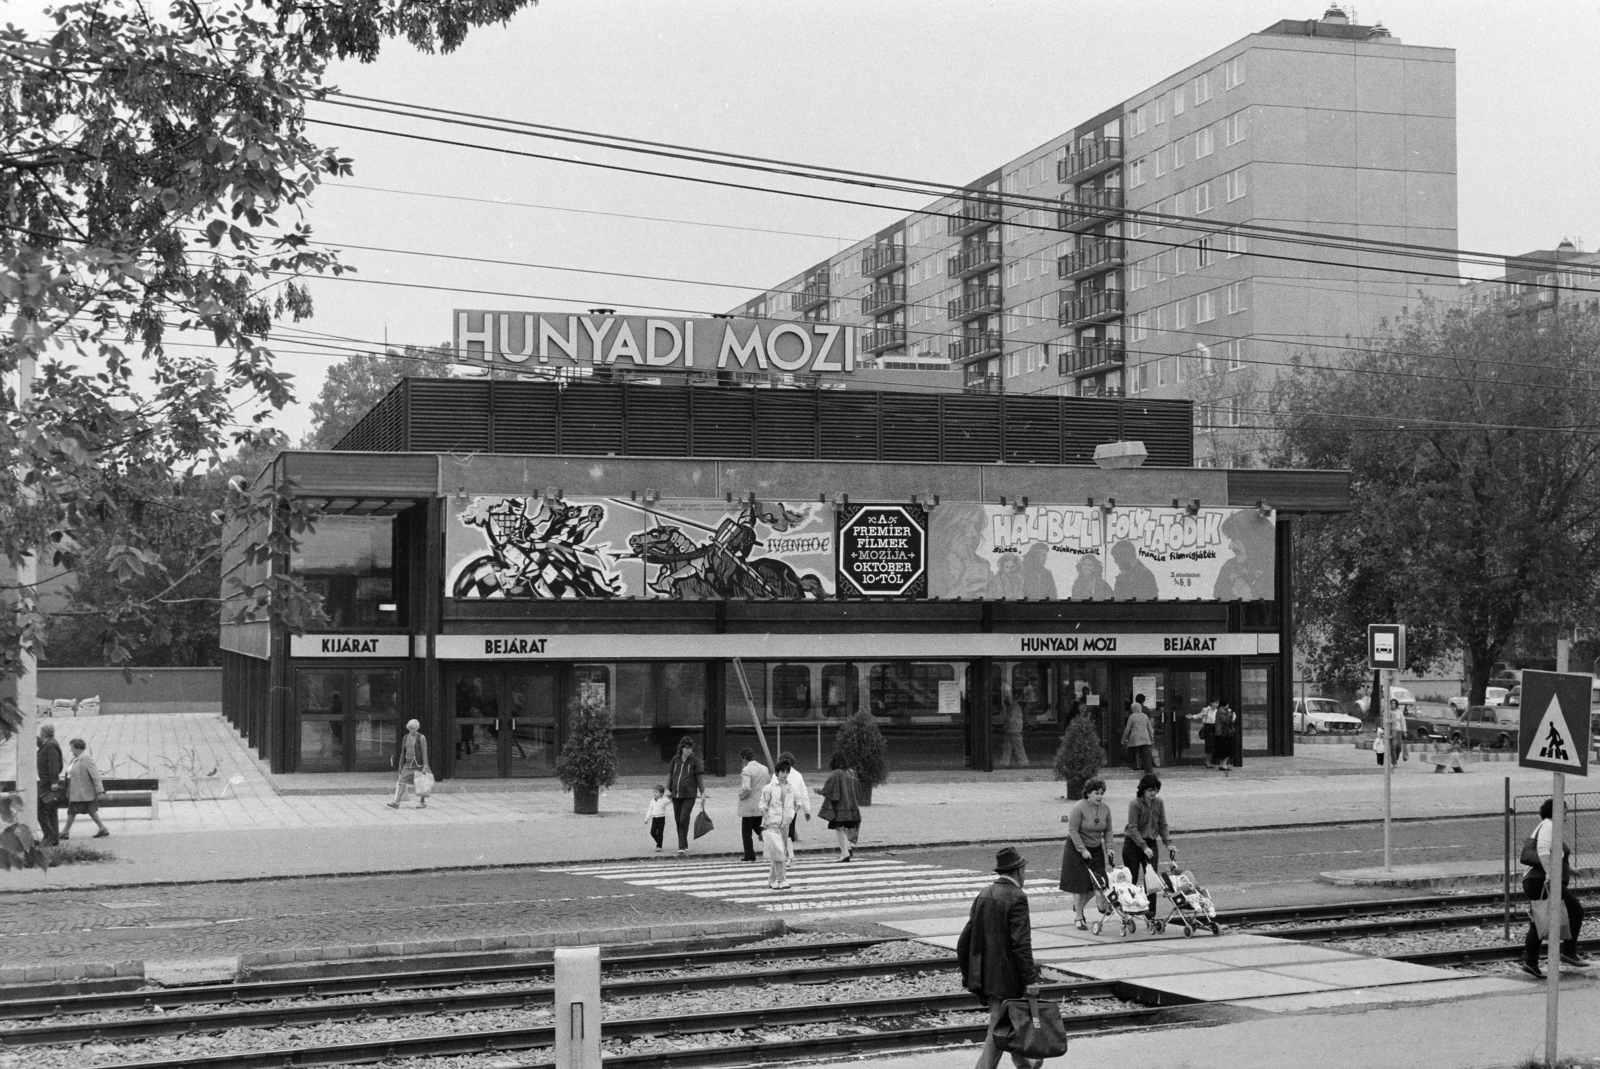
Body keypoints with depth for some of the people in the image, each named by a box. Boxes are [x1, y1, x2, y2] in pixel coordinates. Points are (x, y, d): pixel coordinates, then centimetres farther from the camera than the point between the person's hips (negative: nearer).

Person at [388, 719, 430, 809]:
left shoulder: (421, 737, -9)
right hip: (408, 764, 5)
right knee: (402, 782, -6)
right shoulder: (405, 738, 9)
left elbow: (424, 752, -13)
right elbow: (403, 752, 13)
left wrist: (425, 766, -19)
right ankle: (396, 803, -13)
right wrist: (401, 765, 12)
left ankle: (423, 803, 13)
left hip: (419, 764, -5)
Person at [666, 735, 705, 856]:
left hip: (689, 795, -4)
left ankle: (682, 847, -12)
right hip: (676, 794, 4)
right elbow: (670, 774, 15)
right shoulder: (675, 759, 7)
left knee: (684, 820, -13)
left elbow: (700, 777, -1)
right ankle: (684, 845, 23)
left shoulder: (695, 761, -2)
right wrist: (668, 788, 9)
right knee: (677, 820, 9)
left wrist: (703, 793, -4)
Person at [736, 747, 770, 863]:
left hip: (749, 806, -6)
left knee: (746, 831, 5)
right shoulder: (764, 769, 4)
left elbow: (746, 788, -27)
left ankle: (749, 855, 5)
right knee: (758, 828, 23)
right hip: (762, 805, 6)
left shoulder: (746, 770, -17)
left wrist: (741, 795, -8)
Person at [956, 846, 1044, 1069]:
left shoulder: (983, 895, 8)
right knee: (997, 1031, -1)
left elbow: (965, 940, 11)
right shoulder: (1016, 898, -16)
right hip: (1006, 976, -8)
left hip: (984, 974, 8)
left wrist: (967, 974, 19)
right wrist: (1031, 979, -21)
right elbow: (1021, 943, -23)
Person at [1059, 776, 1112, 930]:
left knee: (1094, 884, 3)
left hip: (1096, 849, 5)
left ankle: (1078, 907, 28)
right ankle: (1079, 918, 5)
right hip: (1076, 849, -5)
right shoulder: (1079, 808, -18)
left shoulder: (1105, 809, -1)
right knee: (1080, 884, -5)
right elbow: (1073, 831, -18)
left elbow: (1108, 830, 8)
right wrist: (1083, 850, -21)